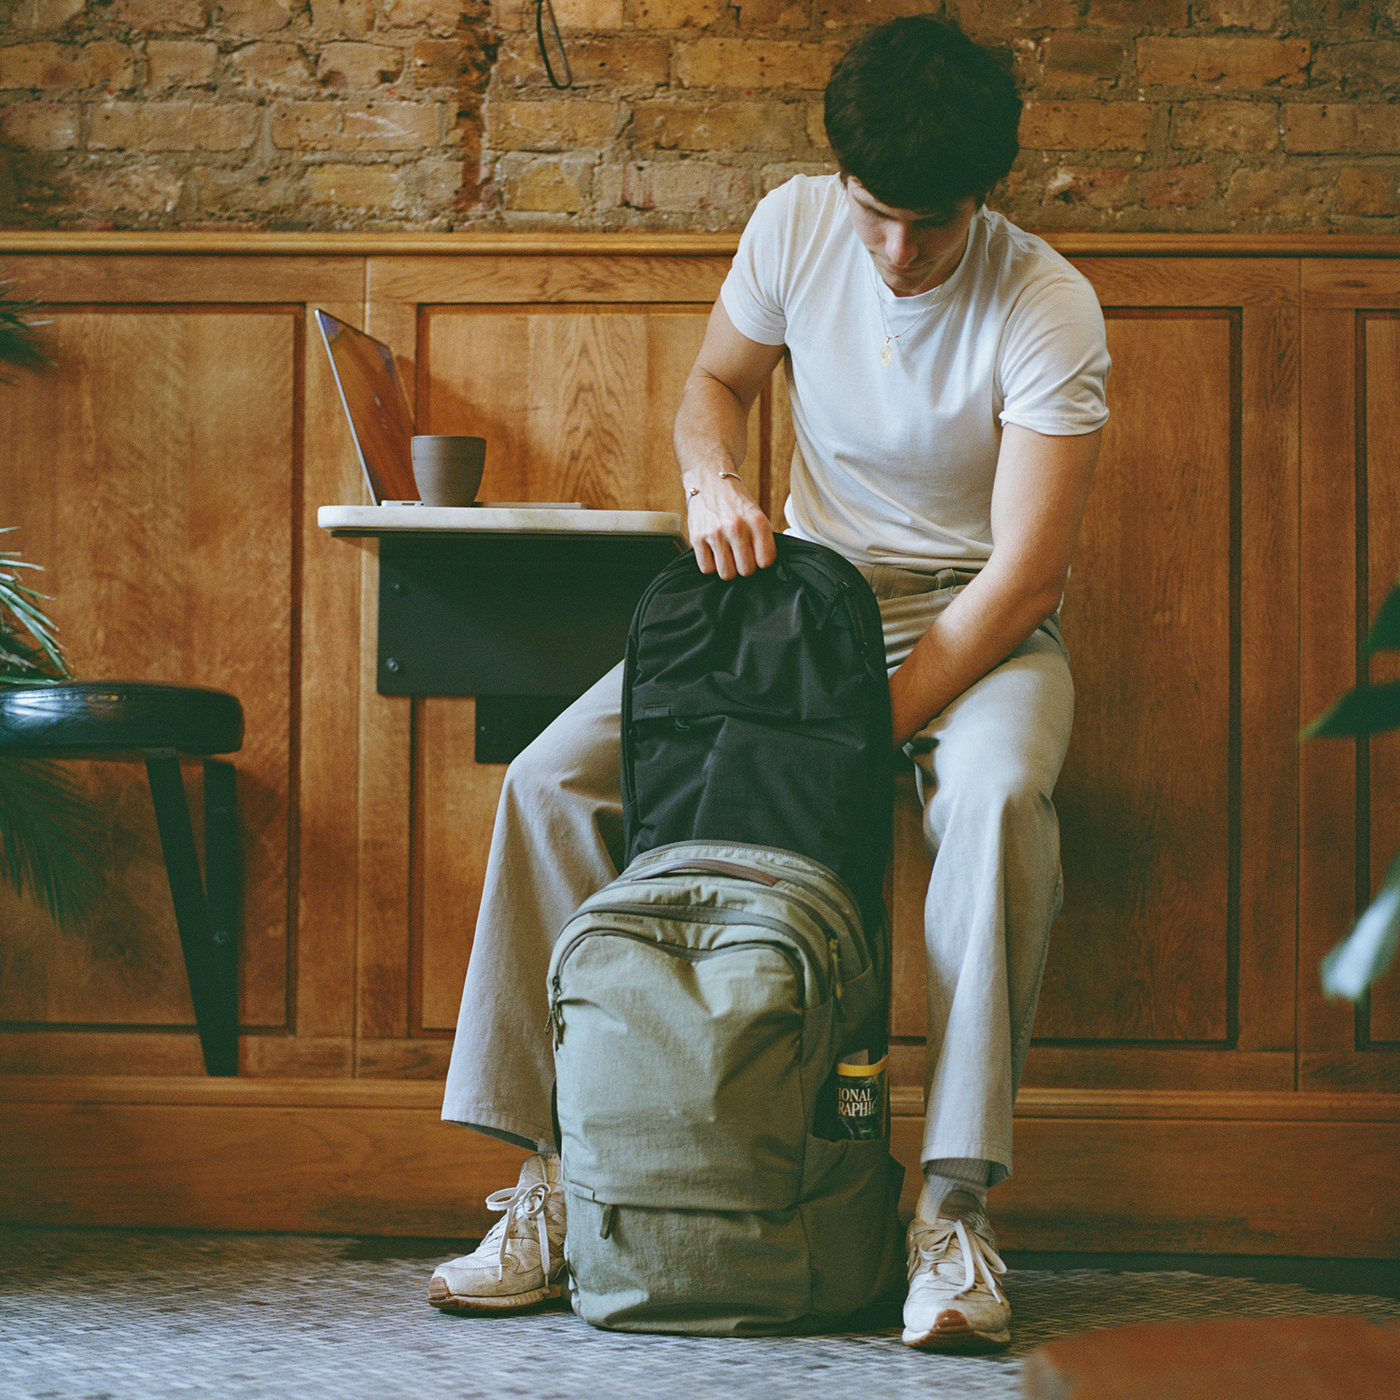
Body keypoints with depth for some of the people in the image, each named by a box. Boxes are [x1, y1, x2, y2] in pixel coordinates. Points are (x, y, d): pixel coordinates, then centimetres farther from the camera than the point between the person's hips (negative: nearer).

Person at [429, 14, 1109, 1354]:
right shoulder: (794, 225, -7)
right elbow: (712, 384, 12)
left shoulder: (1048, 311, -19)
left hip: (979, 615, -4)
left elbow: (1024, 575, -22)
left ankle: (955, 1206, -37)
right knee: (551, 779, -15)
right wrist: (713, 480, -13)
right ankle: (552, 1180, -14)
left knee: (996, 793, -40)